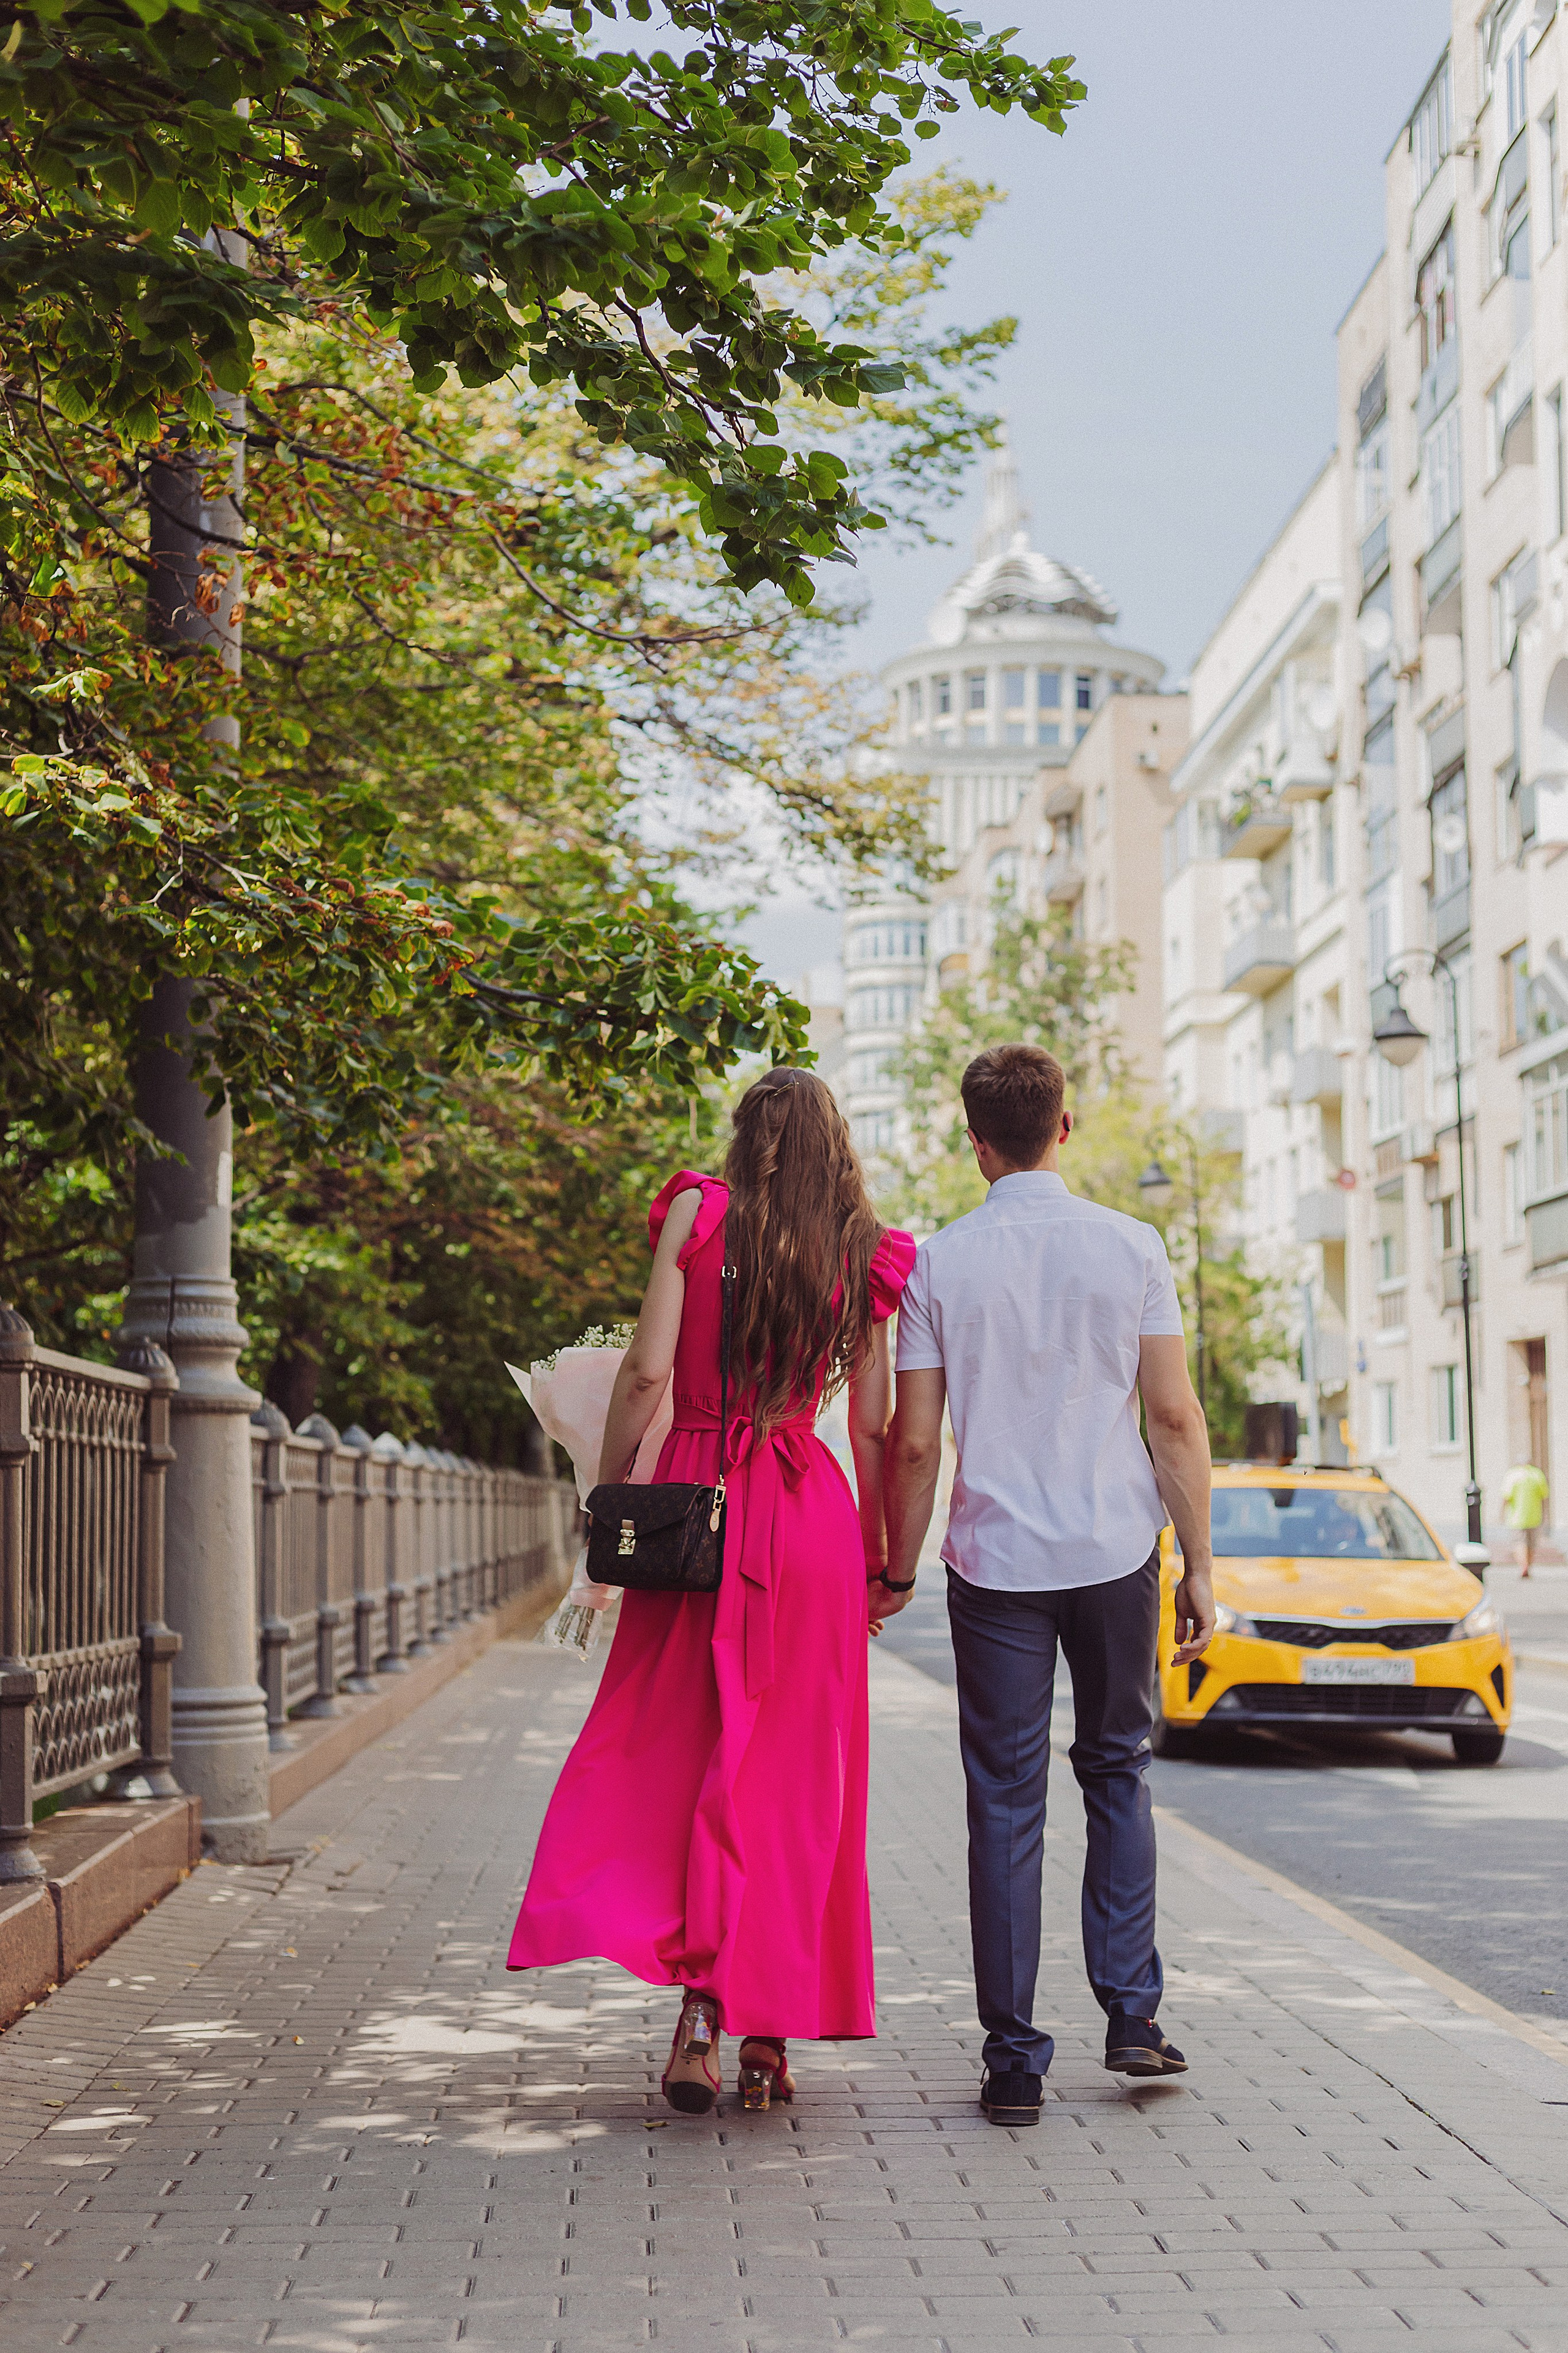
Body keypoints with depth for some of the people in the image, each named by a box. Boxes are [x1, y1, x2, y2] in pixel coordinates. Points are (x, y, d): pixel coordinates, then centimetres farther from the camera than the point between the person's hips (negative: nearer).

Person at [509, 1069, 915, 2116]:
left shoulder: (698, 1213, 1)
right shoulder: (864, 1256, 6)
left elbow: (648, 1371, -7)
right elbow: (873, 1427, 5)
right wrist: (879, 1557, 14)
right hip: (810, 1517, 1)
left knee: (678, 1750, 5)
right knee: (795, 1773, 7)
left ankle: (699, 2008, -10)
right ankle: (769, 2035, 9)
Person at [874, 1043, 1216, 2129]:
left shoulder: (939, 1263, -3)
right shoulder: (1131, 1247, -2)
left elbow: (914, 1441, -3)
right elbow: (1176, 1417, -2)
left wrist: (898, 1567, 9)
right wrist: (1200, 1565, 4)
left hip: (996, 1561, -1)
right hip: (1117, 1551, 1)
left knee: (1006, 1804, 4)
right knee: (1117, 1769, 18)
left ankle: (1016, 2060, 6)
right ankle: (1132, 2013, 12)